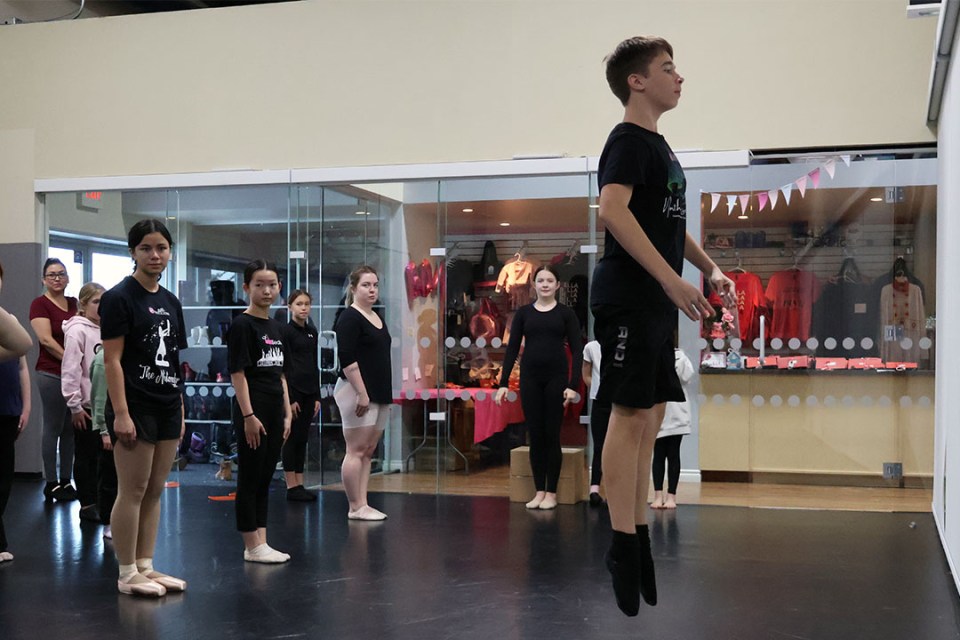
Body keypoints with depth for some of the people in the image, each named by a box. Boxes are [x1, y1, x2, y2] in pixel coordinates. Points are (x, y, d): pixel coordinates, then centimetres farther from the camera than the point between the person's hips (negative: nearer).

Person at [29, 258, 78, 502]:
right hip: (52, 374, -6)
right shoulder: (40, 304, -4)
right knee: (53, 428, -1)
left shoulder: (74, 304, 13)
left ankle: (66, 481, 17)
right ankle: (52, 484, 6)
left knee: (71, 429, 9)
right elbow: (46, 339, -12)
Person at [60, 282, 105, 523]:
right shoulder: (77, 331, -12)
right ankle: (87, 504, 12)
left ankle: (98, 501, 22)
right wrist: (75, 405, -17)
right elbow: (70, 370, -16)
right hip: (86, 405, -7)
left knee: (101, 454, 12)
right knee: (85, 455, 4)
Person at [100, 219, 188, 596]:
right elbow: (112, 360, -12)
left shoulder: (171, 302, 13)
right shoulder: (119, 298, -8)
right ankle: (127, 574, 7)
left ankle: (145, 566, 18)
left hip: (167, 409, 7)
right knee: (132, 492, -1)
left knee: (154, 492, 10)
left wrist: (181, 410, 13)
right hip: (135, 408, -7)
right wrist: (120, 413, -17)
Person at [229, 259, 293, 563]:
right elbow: (237, 373, -13)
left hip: (274, 411, 8)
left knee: (265, 479, 11)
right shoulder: (242, 325, -9)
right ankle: (251, 546, 7)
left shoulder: (277, 328, 13)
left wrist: (287, 413, 13)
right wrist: (248, 415, -17)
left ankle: (261, 542, 18)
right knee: (249, 478, 0)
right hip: (252, 411, -7)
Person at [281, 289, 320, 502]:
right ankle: (291, 487, 3)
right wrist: (290, 399, -15)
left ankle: (300, 485, 14)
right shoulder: (285, 331, -8)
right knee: (292, 438, -2)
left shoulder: (312, 331, 12)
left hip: (309, 390, 7)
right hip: (293, 389, -7)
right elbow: (284, 366, -12)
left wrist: (317, 396, 11)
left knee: (302, 438, 9)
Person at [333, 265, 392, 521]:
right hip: (357, 392, -9)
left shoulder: (378, 318, 17)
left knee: (368, 451, 9)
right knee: (357, 450, -5)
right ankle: (355, 508, 0)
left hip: (379, 393, 9)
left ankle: (363, 504, 14)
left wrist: (385, 394, 20)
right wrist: (362, 393, -21)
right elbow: (347, 360, -17)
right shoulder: (349, 318, -9)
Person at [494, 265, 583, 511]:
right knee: (535, 435, 5)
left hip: (556, 377, -2)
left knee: (552, 435, 2)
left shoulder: (566, 313, 2)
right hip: (530, 377, 2)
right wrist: (503, 383, -3)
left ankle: (551, 493, 12)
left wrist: (573, 385, -12)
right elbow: (512, 348, 5)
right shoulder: (523, 312, 7)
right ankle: (539, 491, 14)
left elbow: (577, 350, -2)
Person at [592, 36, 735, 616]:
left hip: (658, 304, 10)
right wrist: (672, 279, -27)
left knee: (651, 417, 11)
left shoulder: (659, 145, 21)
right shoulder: (629, 141, -9)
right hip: (629, 299, -10)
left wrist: (709, 268, 21)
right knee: (631, 414, -8)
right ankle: (624, 547, -3)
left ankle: (639, 536, 18)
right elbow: (612, 209, -25)